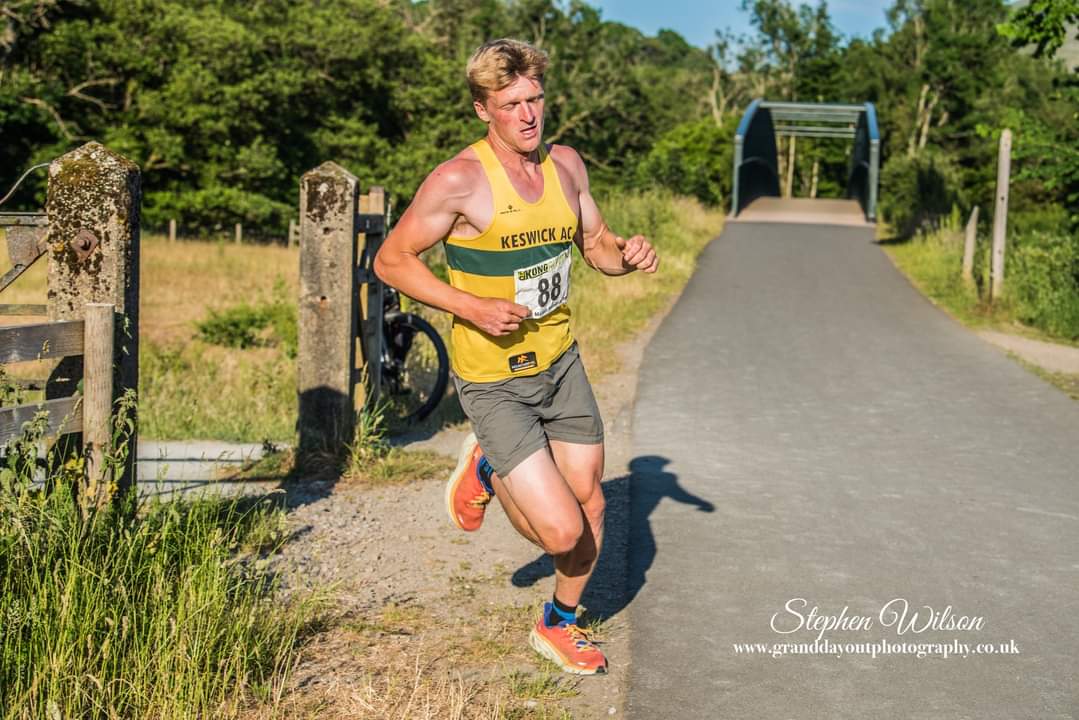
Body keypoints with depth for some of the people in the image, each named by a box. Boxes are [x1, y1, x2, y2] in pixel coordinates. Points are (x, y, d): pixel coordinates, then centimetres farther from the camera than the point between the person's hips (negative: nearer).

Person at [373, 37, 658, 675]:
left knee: (591, 505, 14)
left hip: (561, 362, 6)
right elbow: (392, 260, -12)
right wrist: (472, 307, -22)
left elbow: (596, 244, 14)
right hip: (493, 379, -6)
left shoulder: (566, 164, 1)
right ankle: (487, 469, 21)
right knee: (562, 532, -12)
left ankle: (560, 625, 41)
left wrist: (629, 254, -10)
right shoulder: (460, 179, -19)